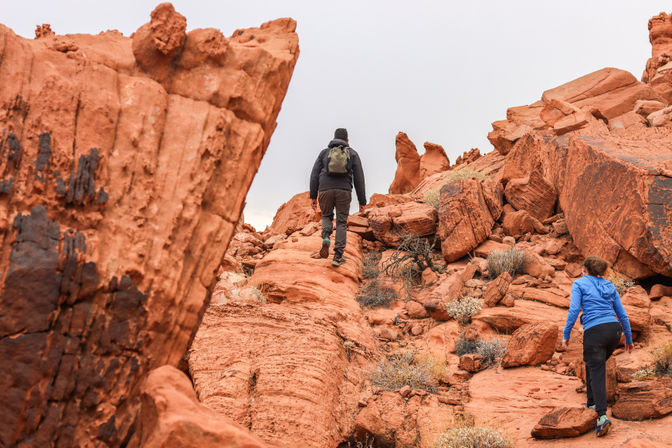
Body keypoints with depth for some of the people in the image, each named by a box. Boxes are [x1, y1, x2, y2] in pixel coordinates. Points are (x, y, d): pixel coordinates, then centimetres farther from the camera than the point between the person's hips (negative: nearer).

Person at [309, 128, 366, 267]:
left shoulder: (324, 152, 16)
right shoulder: (353, 154, 14)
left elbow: (315, 174, 8)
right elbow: (359, 178, 9)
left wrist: (313, 196, 10)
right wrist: (362, 201, 11)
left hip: (325, 190, 1)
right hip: (344, 191, -1)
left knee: (326, 216, 23)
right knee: (341, 223, 8)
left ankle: (326, 238, -6)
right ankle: (338, 256, 1)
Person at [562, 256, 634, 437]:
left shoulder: (579, 284, 6)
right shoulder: (609, 286, 19)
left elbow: (573, 311, -6)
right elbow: (622, 314, 18)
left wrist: (565, 335, -2)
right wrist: (628, 339, 25)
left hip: (594, 332, -5)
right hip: (614, 329, 5)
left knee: (597, 374, -7)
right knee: (592, 365, 26)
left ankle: (602, 416, -22)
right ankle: (592, 404, 28)